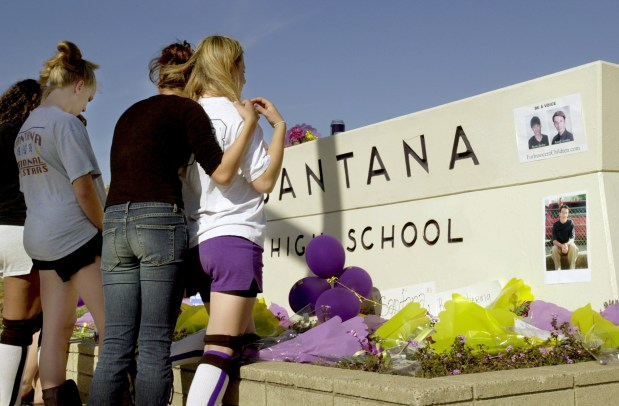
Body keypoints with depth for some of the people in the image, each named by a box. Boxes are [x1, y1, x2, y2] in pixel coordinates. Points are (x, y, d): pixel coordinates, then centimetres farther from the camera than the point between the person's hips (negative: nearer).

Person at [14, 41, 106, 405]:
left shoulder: (25, 128, 14)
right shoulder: (67, 122, -12)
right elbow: (84, 189, -16)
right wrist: (106, 230, -4)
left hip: (39, 238, 9)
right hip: (77, 235, -9)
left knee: (56, 328, 10)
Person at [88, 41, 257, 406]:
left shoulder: (130, 114, 24)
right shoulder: (187, 109, 4)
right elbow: (222, 172, -5)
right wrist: (250, 123, 4)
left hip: (114, 224, 6)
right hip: (161, 222, -6)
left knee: (116, 345, 3)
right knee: (155, 345, -3)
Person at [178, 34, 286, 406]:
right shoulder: (235, 114, -5)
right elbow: (264, 181, -7)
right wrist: (279, 125, 0)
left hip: (199, 241, 7)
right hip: (234, 238, -7)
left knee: (245, 341, 15)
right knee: (222, 350, -11)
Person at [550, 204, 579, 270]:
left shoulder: (570, 223, -5)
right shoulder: (556, 224, -4)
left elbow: (572, 238, -11)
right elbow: (554, 240, -10)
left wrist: (567, 244, -34)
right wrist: (562, 246, -31)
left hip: (568, 244, 0)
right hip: (559, 245, 0)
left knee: (574, 248, -35)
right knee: (554, 249, -34)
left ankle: (572, 269, -30)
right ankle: (558, 269, -28)